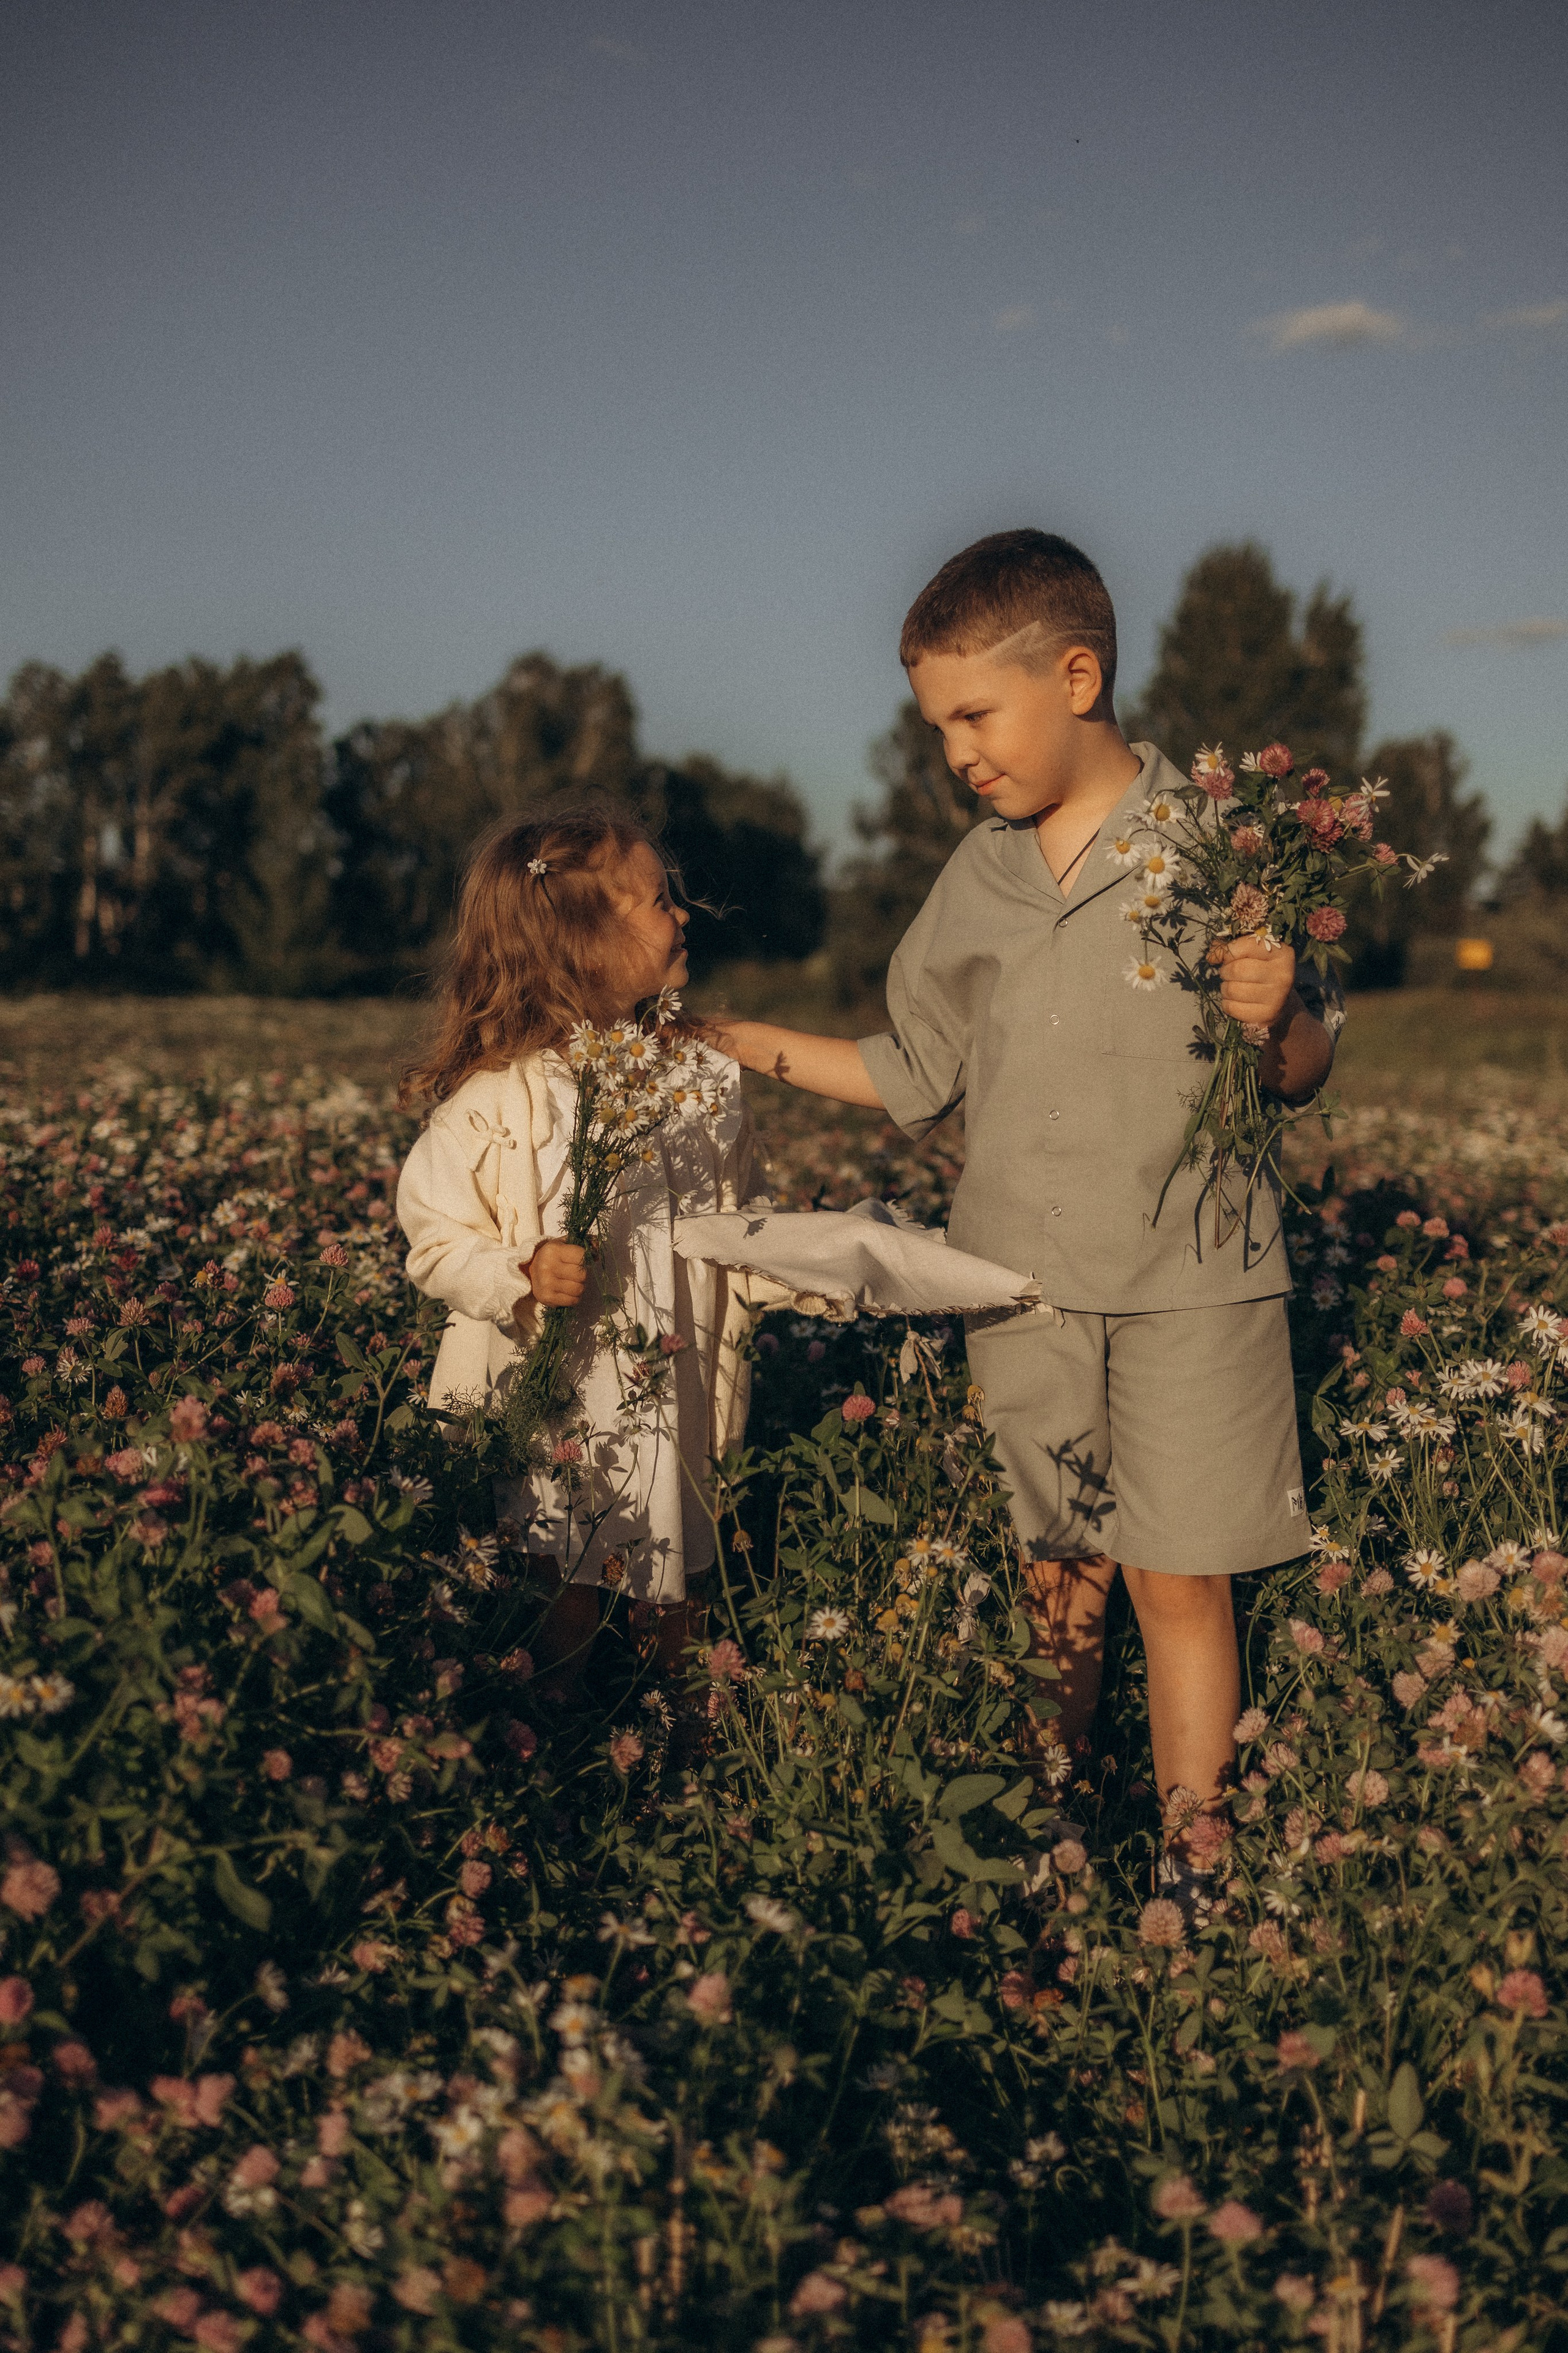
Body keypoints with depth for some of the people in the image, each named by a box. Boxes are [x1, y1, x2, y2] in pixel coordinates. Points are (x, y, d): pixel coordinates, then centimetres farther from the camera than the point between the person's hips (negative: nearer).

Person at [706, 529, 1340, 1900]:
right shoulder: (975, 880, 10)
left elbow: (1301, 1078, -2)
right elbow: (917, 1081, 17)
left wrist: (1277, 1017, -25)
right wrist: (744, 1044, 11)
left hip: (1194, 1283, -4)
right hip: (1023, 1285, 4)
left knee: (1181, 1579, -1)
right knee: (1056, 1580, 8)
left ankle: (1193, 1877, 8)